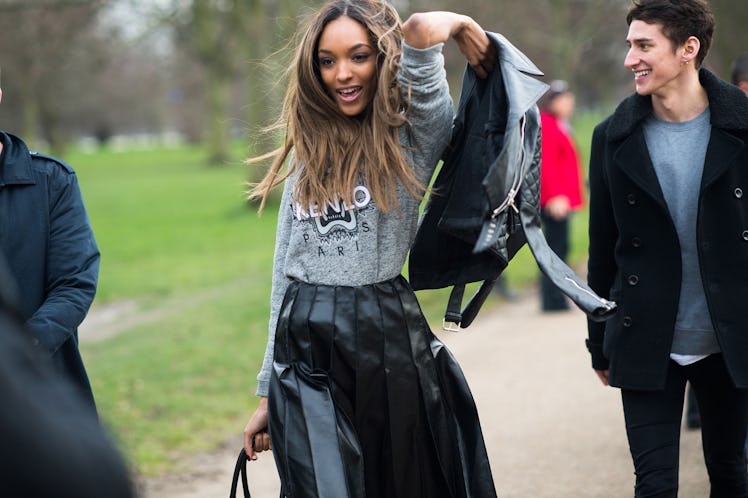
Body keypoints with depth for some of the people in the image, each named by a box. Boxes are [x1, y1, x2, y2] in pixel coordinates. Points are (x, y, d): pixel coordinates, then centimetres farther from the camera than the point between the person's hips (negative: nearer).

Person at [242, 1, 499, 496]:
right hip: (304, 357, 4)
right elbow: (285, 274, 15)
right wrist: (269, 393, 15)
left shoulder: (414, 135, -1)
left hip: (387, 345, -4)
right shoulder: (307, 156, 13)